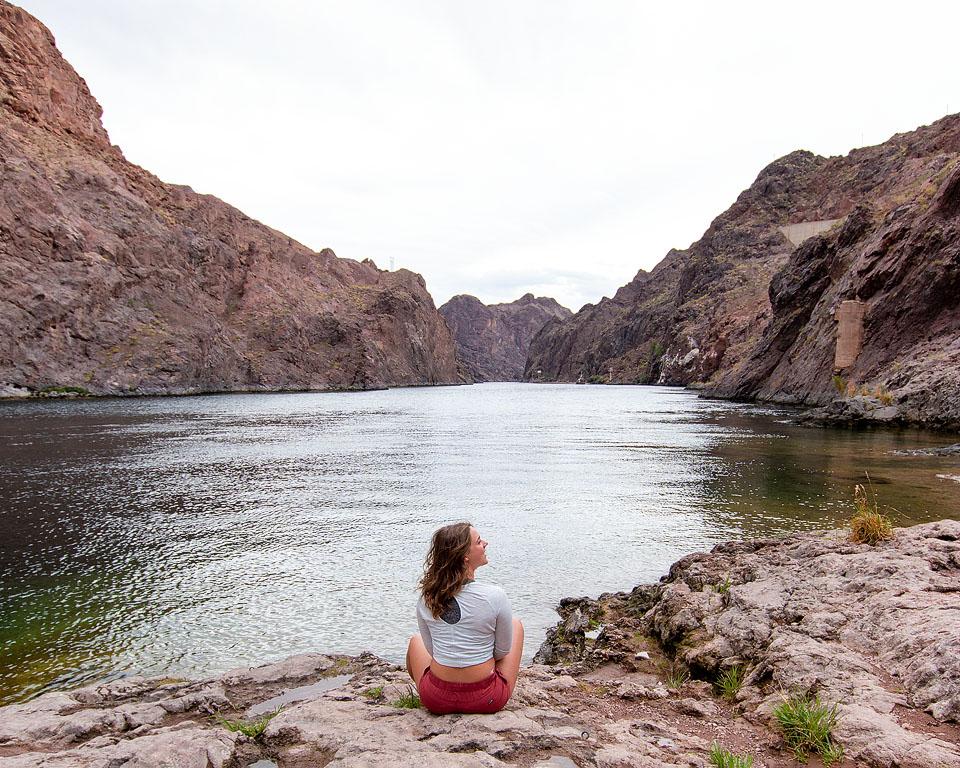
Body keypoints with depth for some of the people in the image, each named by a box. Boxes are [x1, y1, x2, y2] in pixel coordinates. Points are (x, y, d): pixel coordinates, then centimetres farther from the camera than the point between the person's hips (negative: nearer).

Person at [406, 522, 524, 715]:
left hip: (436, 700, 3)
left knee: (415, 640, 34)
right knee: (516, 624, 24)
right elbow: (503, 651, -5)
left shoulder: (426, 597, -9)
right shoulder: (494, 596, -19)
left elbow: (432, 649, 3)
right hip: (487, 701, -2)